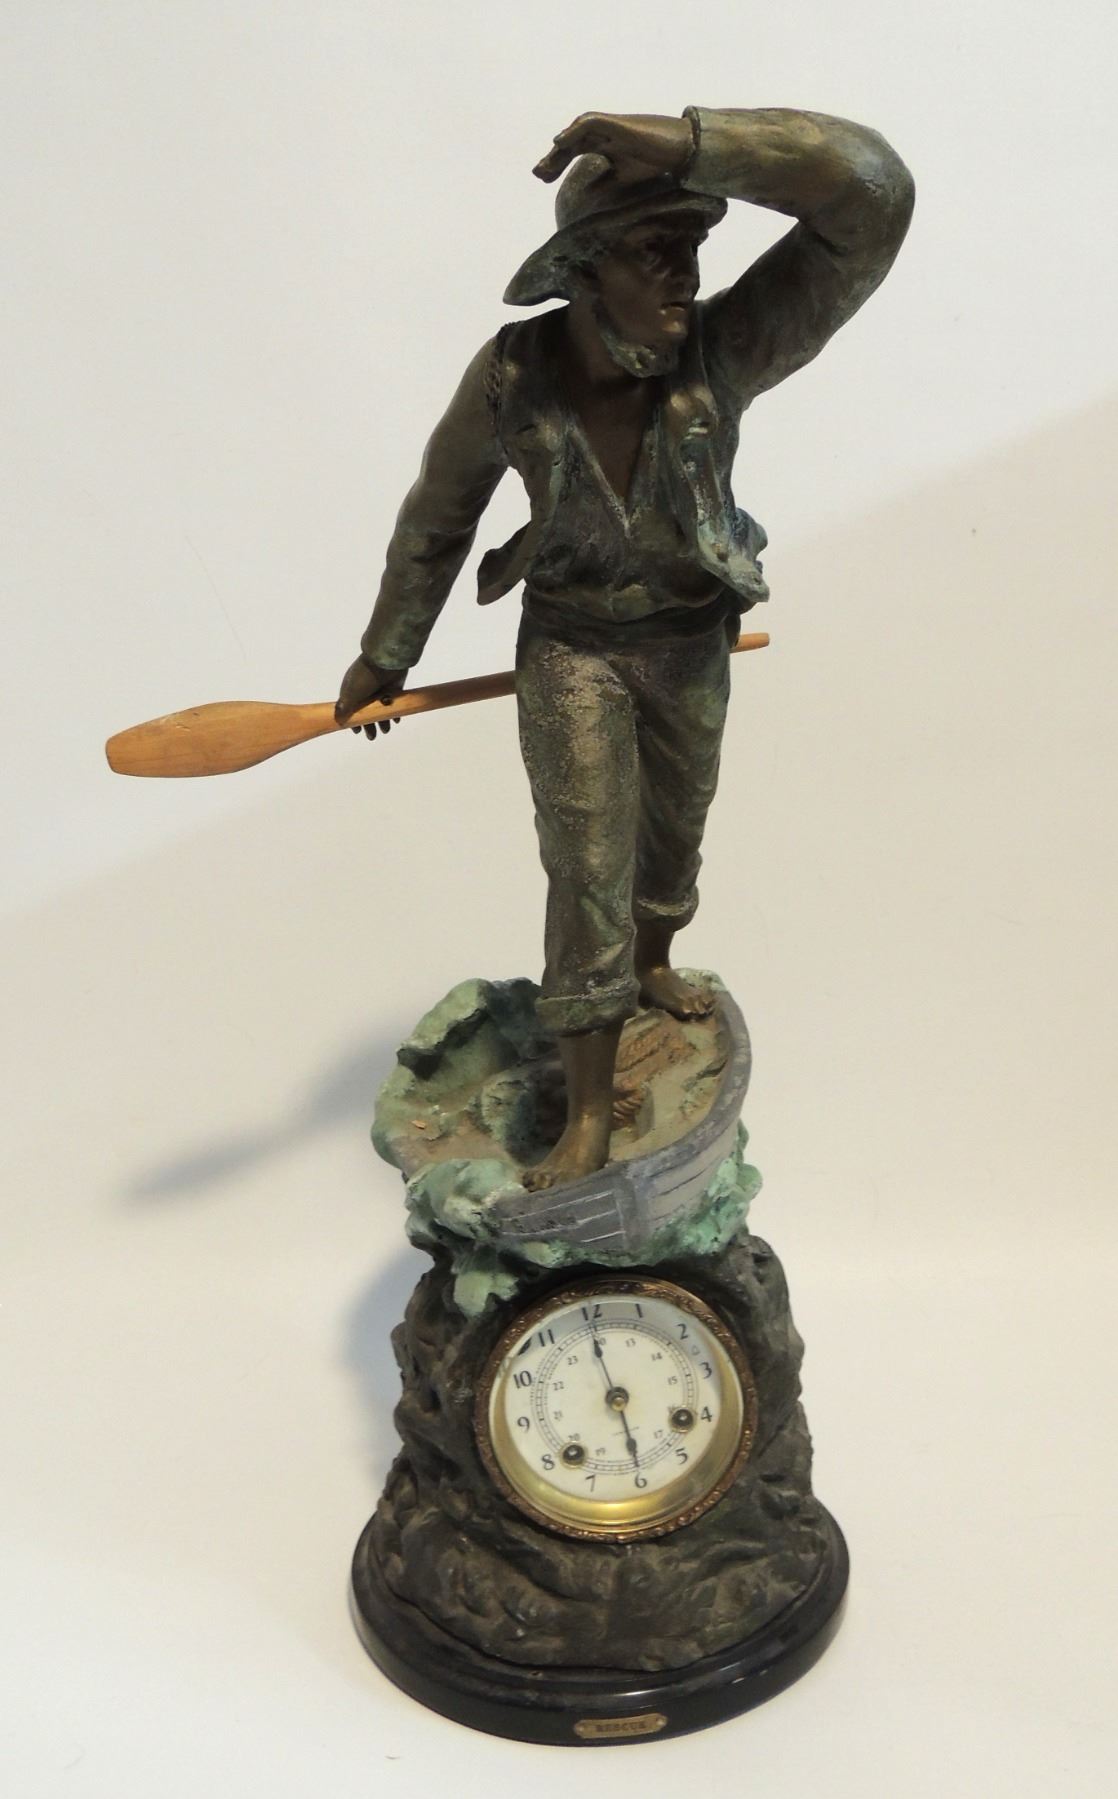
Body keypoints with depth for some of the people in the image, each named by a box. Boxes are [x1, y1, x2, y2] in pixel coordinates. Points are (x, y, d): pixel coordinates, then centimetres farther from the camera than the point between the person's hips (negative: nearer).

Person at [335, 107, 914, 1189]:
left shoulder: (722, 355, -24)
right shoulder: (511, 375, -22)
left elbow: (870, 193, -36)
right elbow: (437, 517, -5)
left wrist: (684, 142, -44)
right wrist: (384, 656, 3)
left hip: (688, 643, 2)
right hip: (570, 644, -2)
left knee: (673, 827, 22)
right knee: (589, 864, -8)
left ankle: (652, 971, 53)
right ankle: (588, 1118, 2)